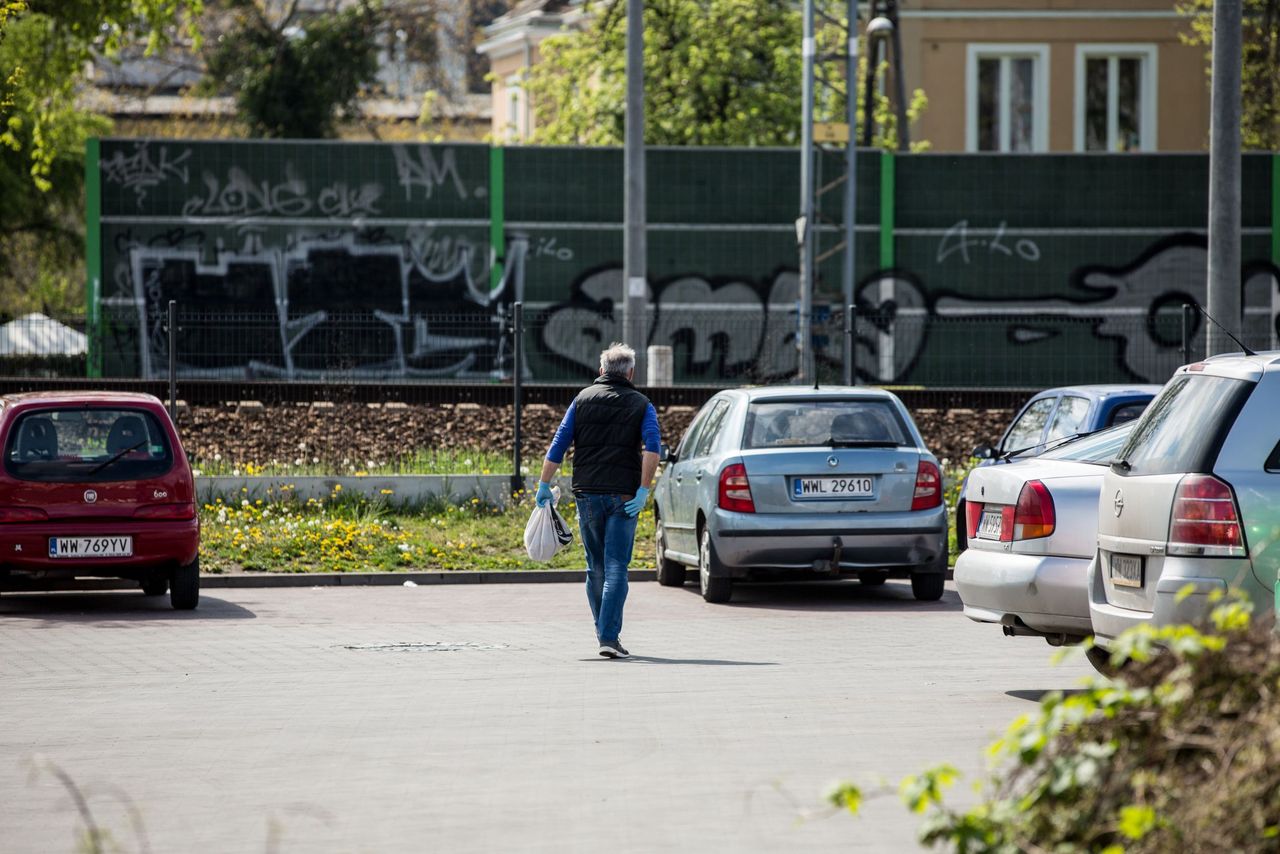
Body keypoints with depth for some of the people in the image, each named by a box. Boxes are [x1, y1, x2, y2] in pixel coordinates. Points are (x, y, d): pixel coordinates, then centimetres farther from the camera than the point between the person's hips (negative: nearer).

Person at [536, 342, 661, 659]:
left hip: (587, 494, 2)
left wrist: (544, 485, 7)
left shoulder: (583, 399, 9)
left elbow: (558, 445, 2)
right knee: (616, 569, -4)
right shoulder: (641, 405, 5)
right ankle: (609, 637, -15)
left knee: (596, 568, 15)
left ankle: (604, 632, 22)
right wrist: (643, 491, -15)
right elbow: (652, 447, -12)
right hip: (623, 498, -2)